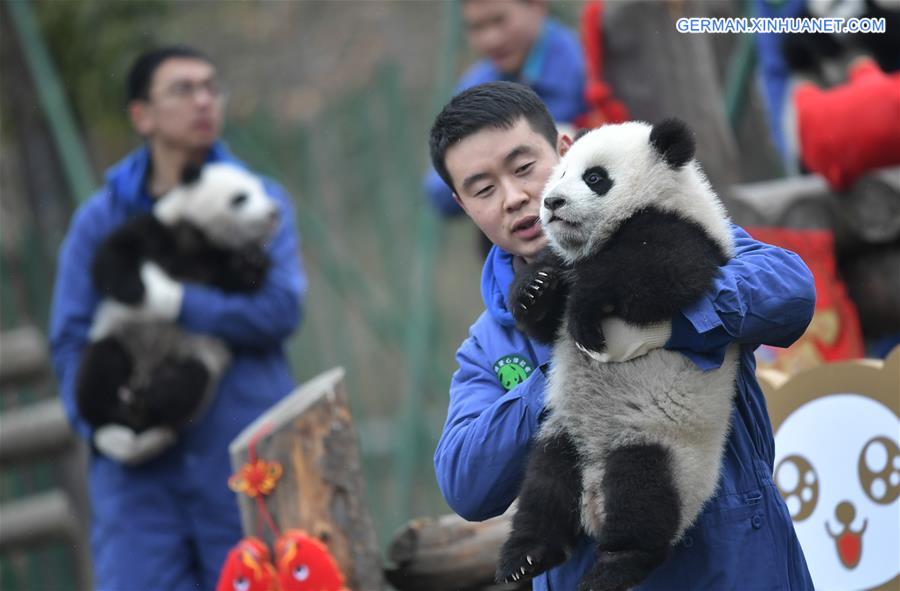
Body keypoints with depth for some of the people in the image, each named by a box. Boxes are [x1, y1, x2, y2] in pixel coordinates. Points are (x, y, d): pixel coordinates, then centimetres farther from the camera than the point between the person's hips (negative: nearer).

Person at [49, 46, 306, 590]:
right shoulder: (101, 219, 10)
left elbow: (281, 309, -7)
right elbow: (71, 338, 5)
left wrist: (170, 304, -12)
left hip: (245, 461, 0)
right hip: (139, 468, 0)